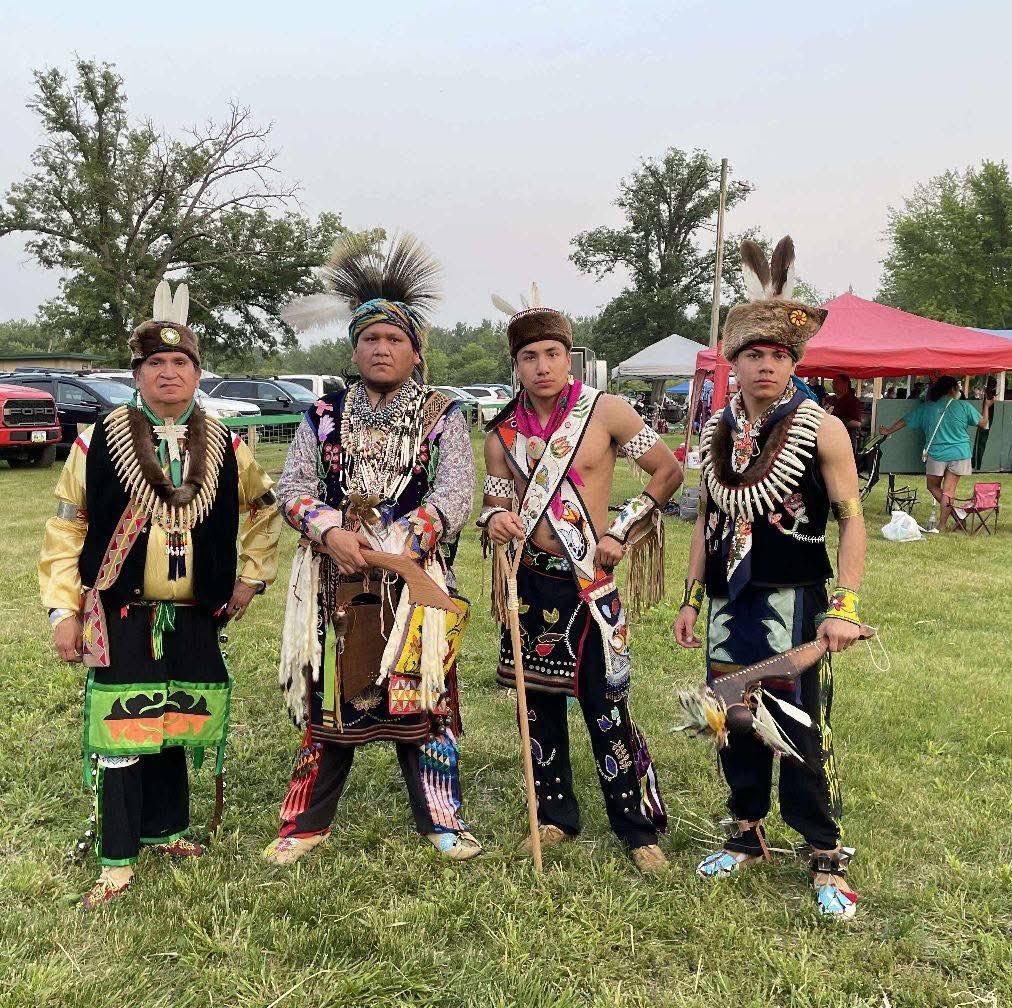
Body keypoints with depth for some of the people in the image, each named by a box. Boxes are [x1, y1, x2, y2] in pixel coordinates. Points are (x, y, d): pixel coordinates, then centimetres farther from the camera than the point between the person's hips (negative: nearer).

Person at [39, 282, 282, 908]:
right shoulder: (101, 441, -4)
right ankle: (117, 860, 12)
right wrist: (65, 610, -3)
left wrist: (253, 575, 10)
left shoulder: (223, 446, 3)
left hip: (194, 617, 3)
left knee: (178, 727, 13)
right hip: (122, 617, -2)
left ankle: (165, 830, 32)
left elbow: (265, 509, 17)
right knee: (121, 734, -1)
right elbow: (66, 528, 0)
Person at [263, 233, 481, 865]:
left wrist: (401, 549, -21)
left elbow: (456, 491, -8)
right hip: (333, 583, 2)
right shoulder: (324, 415, 10)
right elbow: (293, 488, 4)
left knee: (422, 699, 3)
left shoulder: (442, 415, 3)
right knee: (328, 700, 9)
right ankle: (308, 823, 24)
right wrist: (332, 533, -16)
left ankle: (442, 821, 19)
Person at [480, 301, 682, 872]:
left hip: (589, 582, -4)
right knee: (539, 704, 12)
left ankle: (639, 829, 15)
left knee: (606, 710, -2)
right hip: (530, 580, 4)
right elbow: (495, 503, 10)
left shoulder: (606, 412, -7)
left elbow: (670, 472, 0)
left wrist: (623, 531, -6)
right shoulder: (503, 433, 4)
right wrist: (496, 520, -14)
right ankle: (557, 816, 30)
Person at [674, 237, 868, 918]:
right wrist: (692, 599, 12)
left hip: (793, 602, -5)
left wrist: (845, 606, -15)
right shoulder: (716, 432, 8)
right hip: (729, 603, 5)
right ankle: (749, 837, 32)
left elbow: (853, 521, -7)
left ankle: (827, 858, 16)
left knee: (804, 730, -1)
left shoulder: (821, 429, -6)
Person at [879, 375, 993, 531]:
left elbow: (905, 421, 8)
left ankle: (953, 511, 6)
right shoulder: (963, 406, -3)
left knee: (933, 487, 19)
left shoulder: (926, 407, 0)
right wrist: (987, 406, 20)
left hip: (936, 454, 0)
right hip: (959, 454, 0)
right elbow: (983, 424, 4)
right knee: (948, 490, 4)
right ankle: (942, 526, 7)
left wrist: (888, 430, 22)